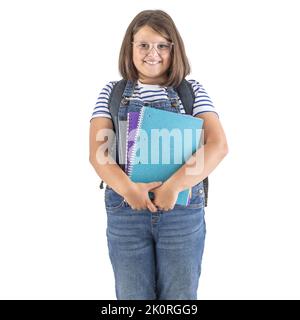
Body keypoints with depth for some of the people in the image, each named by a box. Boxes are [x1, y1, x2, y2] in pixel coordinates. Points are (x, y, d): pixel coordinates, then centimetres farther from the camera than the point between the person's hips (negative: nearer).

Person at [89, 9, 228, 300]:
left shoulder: (192, 91, 3)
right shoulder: (112, 93, 5)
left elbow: (218, 145, -10)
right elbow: (97, 151, -4)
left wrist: (174, 186, -22)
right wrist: (127, 188, -22)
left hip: (183, 209, 0)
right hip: (125, 209, 1)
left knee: (180, 296, 12)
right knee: (132, 295, 13)